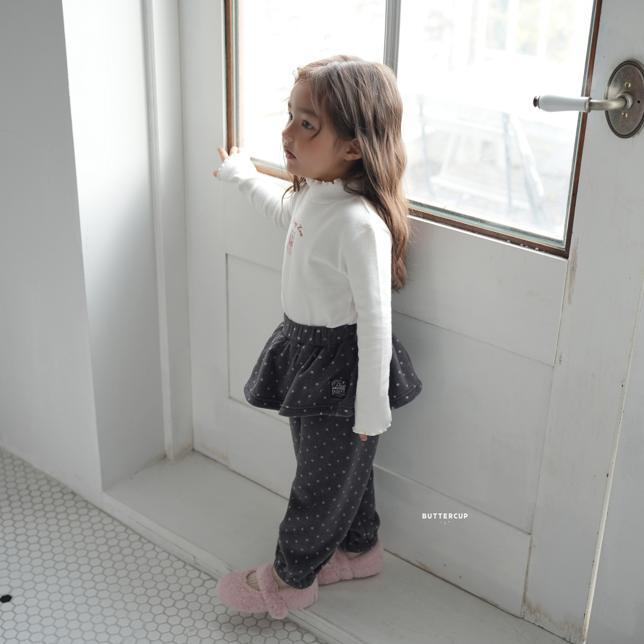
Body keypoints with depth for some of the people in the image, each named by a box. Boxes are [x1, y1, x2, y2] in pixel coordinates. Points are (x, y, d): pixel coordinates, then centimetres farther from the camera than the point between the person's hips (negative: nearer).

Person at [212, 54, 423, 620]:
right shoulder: (315, 191, -3)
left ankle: (290, 580, 32)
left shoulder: (360, 223, -30)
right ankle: (360, 549, 47)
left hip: (340, 367, -8)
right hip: (306, 349, 9)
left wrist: (371, 410, -19)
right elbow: (288, 213, 24)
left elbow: (375, 323, -25)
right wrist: (244, 176, 38)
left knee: (321, 482, 13)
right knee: (342, 467, 25)